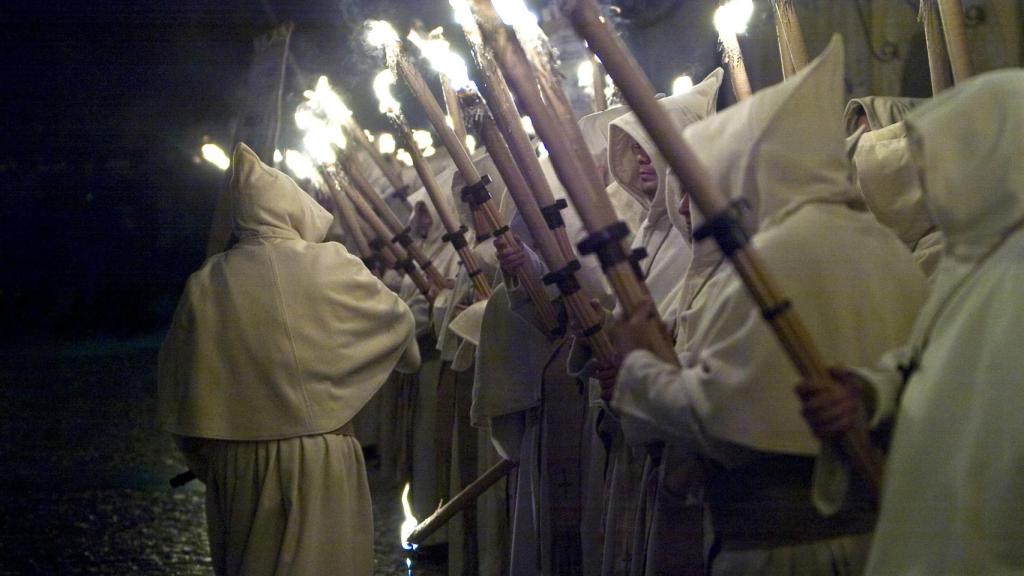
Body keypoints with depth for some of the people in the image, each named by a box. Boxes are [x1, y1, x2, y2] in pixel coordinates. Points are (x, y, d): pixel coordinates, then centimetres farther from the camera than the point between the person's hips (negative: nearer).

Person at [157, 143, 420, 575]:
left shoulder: (204, 285, -3)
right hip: (319, 460, -2)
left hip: (235, 463, 3)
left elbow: (178, 385, 3)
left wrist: (204, 461, 17)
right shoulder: (331, 265, -9)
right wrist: (407, 352, 31)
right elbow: (396, 318, 8)